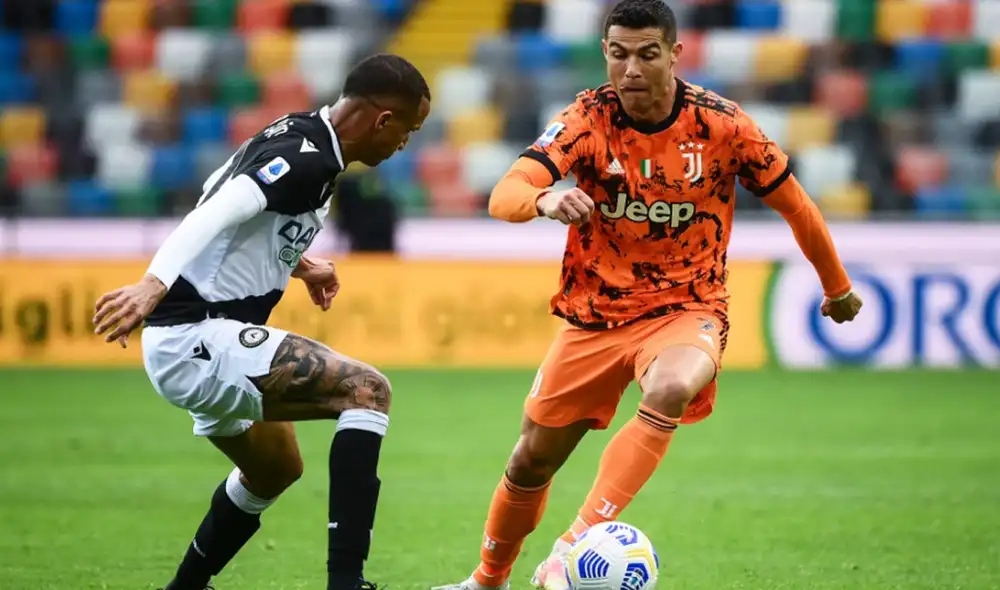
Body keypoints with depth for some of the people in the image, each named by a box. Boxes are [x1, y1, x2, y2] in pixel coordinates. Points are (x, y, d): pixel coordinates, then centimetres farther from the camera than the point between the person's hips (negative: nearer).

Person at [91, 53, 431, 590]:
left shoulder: (294, 135, 11)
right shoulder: (308, 160, -18)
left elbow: (220, 196, 27)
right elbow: (218, 212, -32)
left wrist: (298, 263, 32)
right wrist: (153, 285, -45)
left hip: (185, 344, 11)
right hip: (199, 341, -11)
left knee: (274, 470, 29)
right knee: (367, 389, -18)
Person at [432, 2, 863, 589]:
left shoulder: (722, 125, -13)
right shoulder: (588, 120, -12)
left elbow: (794, 204, 3)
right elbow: (504, 196, -27)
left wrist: (838, 287, 15)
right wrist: (545, 199, -50)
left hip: (686, 309, -2)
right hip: (595, 313, 2)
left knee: (670, 391, -36)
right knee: (532, 461, 9)